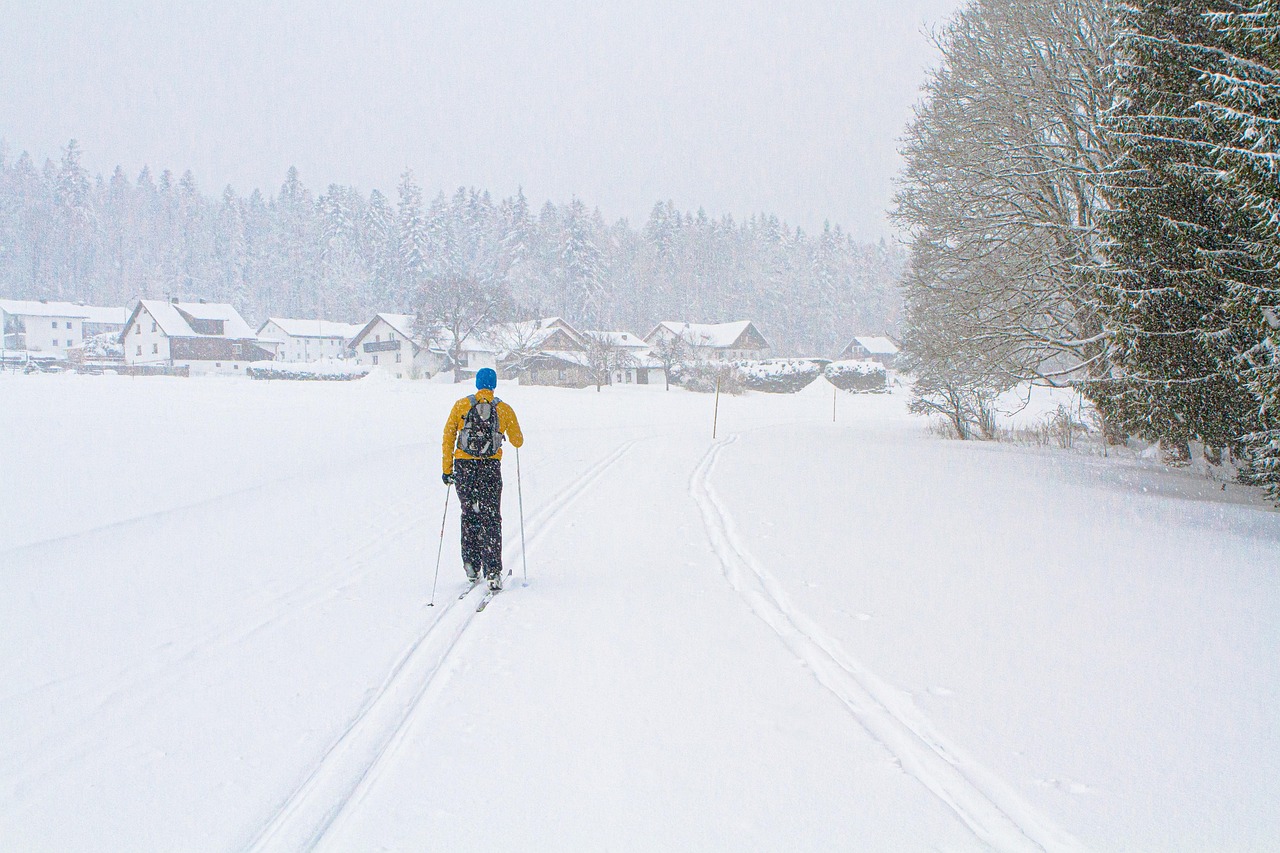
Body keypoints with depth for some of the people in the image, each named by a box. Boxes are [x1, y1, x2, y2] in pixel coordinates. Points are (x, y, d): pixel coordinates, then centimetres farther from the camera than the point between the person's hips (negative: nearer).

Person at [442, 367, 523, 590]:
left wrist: (447, 469, 6)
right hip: (490, 468, -1)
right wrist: (514, 431, 34)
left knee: (469, 515, 16)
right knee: (491, 519, 2)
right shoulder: (504, 409, 2)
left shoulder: (461, 405, 3)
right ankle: (492, 572, -7)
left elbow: (448, 436, 1)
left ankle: (472, 567, 18)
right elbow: (518, 441, 11)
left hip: (464, 466, 1)